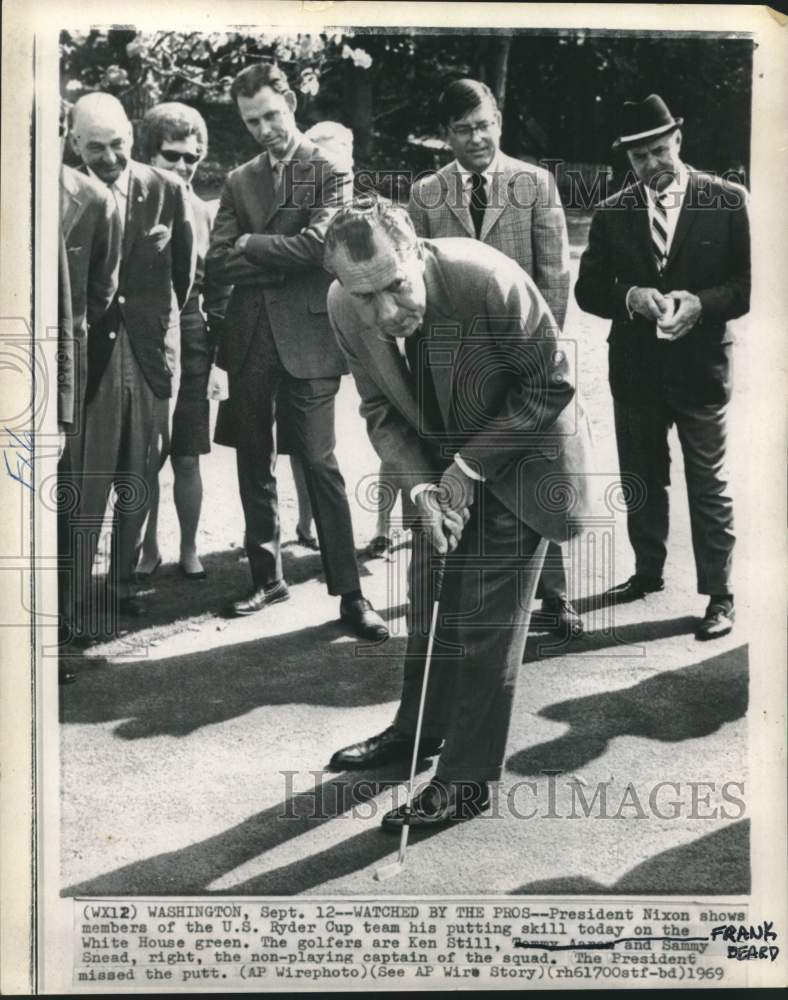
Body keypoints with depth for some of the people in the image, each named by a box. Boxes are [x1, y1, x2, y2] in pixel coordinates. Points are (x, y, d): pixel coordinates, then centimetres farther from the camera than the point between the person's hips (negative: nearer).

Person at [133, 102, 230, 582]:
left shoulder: (205, 215, 6)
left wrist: (220, 359, 2)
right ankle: (149, 550, 20)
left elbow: (219, 294, 7)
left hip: (191, 345, 1)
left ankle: (189, 550, 20)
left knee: (187, 457, 5)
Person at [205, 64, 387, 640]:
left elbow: (315, 246, -15)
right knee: (254, 466, 11)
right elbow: (217, 266, 2)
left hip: (308, 338, -5)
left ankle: (350, 594, -4)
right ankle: (267, 577, 25)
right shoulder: (240, 181, 13)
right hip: (249, 339, 5)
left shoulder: (331, 173, 1)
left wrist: (250, 245, -3)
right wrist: (282, 262, -8)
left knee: (320, 464, -8)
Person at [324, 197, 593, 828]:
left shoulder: (490, 282, -33)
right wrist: (420, 485, -19)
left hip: (519, 452, -5)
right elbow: (381, 410, -3)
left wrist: (469, 467, -21)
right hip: (439, 461, 6)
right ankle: (419, 729, 35)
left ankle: (469, 777, 5)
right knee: (430, 599, 15)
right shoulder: (344, 308, -16)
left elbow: (552, 386, -20)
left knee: (486, 615, -6)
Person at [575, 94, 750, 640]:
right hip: (635, 369, 3)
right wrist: (631, 297, -16)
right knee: (641, 481, 16)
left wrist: (701, 302, -21)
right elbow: (588, 288, 3)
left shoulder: (727, 201, -4)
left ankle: (719, 595, 14)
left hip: (701, 367, -3)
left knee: (709, 485, 3)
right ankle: (648, 571, 35)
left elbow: (752, 281, -4)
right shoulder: (612, 212, 3)